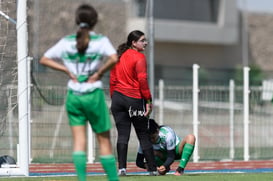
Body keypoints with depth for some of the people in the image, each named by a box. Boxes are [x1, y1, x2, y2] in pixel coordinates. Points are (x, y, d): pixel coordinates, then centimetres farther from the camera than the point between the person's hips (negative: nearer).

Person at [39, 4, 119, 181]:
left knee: (79, 140, 1)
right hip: (94, 95, -3)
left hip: (73, 96, 3)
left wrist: (68, 70, 4)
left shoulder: (66, 41, 5)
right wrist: (99, 73, -9)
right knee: (104, 140, 8)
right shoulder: (101, 40, -5)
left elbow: (44, 59, 8)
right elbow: (114, 59, -23)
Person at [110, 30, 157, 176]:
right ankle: (152, 169, 7)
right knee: (143, 135, 4)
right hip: (135, 99, -5)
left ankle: (122, 168, -6)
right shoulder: (139, 57, -8)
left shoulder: (119, 56, 11)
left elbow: (112, 80, 12)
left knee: (122, 135, 3)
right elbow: (142, 80, -15)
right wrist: (148, 101, -12)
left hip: (118, 98, 5)